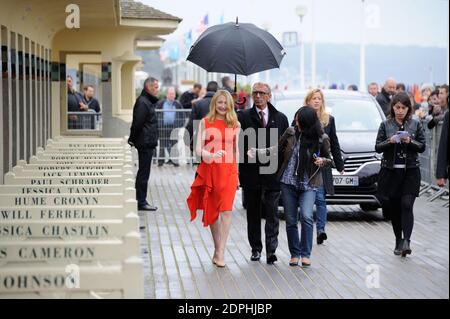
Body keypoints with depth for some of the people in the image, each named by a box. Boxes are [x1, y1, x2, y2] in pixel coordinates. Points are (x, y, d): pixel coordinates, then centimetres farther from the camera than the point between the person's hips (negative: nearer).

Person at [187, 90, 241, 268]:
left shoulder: (235, 124, 7)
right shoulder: (205, 122, 3)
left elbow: (236, 150, 14)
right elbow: (198, 149, -1)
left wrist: (237, 173, 13)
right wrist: (211, 155, -21)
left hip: (228, 170, 0)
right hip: (209, 170, 0)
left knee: (226, 210, -12)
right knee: (212, 211, 8)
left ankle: (221, 252, -12)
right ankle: (217, 248, 22)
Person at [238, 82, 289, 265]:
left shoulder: (280, 118, 9)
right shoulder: (243, 117, 3)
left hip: (272, 172, 0)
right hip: (250, 172, 0)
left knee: (272, 213, -4)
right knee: (253, 213, 9)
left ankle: (271, 250, -5)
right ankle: (256, 248, 19)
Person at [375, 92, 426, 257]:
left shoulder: (416, 124, 4)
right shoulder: (386, 125, 5)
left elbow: (422, 147, 3)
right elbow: (377, 147, 3)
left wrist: (410, 142, -15)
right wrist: (389, 142, -16)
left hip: (410, 171, -1)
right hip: (390, 171, 1)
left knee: (406, 205, -15)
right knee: (394, 208, 6)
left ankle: (406, 242, -21)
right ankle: (398, 242, 17)